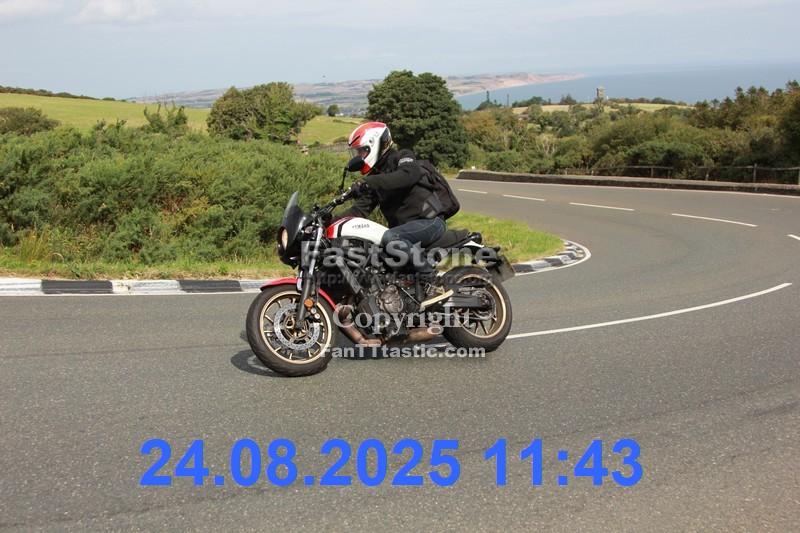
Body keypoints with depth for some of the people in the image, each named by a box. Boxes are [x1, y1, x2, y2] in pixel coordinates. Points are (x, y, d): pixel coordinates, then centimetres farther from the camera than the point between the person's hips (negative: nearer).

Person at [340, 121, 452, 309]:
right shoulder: (374, 177, 19)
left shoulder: (402, 158, -4)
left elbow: (407, 175, -28)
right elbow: (360, 210, 12)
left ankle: (433, 284, -33)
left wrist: (370, 182, -36)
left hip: (430, 221, -9)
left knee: (390, 238, -33)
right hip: (404, 228, 9)